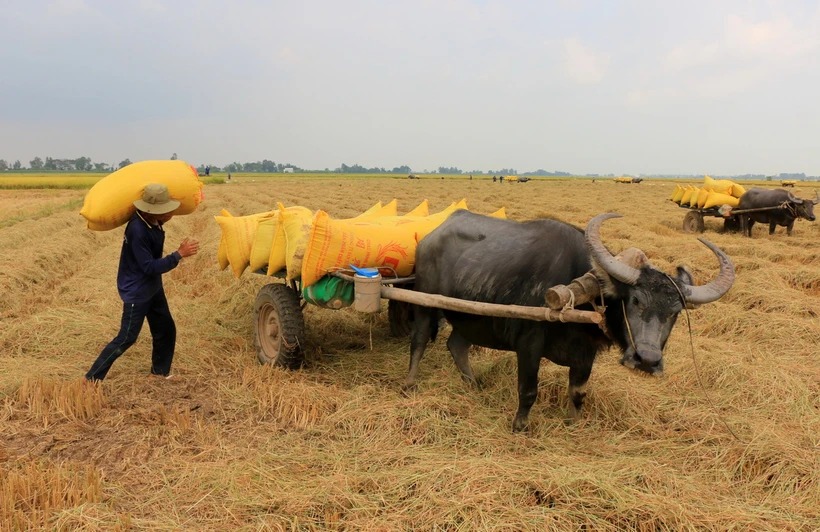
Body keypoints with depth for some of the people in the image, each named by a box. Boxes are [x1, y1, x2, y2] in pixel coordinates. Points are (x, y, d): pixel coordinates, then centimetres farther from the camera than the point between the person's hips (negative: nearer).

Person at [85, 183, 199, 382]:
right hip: (136, 293, -9)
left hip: (153, 288, 9)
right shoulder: (137, 230, -30)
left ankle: (160, 370, 34)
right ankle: (92, 379, 9)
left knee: (166, 331, 16)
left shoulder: (153, 222, -4)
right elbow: (150, 268, -28)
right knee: (126, 339, -2)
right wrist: (179, 254, -28)